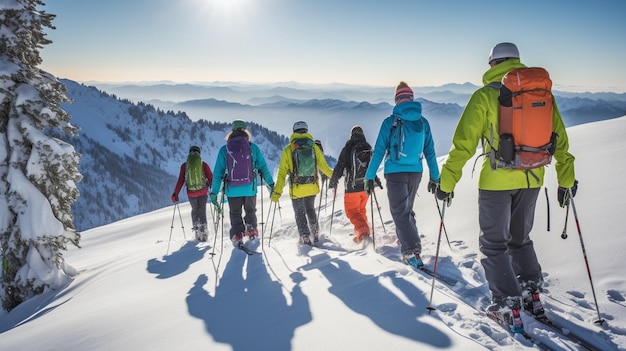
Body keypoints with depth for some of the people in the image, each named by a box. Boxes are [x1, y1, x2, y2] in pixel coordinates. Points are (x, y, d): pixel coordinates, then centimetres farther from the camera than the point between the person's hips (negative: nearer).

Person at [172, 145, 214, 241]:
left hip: (191, 193, 1)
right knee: (202, 211, 7)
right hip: (203, 192, -1)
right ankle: (203, 231, 1)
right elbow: (211, 178, -2)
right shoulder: (204, 165, -3)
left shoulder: (184, 165, -1)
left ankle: (196, 229, 16)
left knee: (194, 210, 21)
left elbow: (180, 181, -2)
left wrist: (175, 194, 3)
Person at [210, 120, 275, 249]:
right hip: (250, 189, 0)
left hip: (232, 190, 0)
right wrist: (271, 184, 12)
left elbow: (218, 172, -1)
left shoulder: (224, 150, -1)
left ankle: (237, 235, 4)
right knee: (250, 211, 25)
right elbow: (263, 167, 0)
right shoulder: (253, 147, -3)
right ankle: (251, 229, 14)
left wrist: (214, 192, 3)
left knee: (235, 214, 17)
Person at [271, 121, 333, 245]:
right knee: (310, 209, 25)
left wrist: (277, 191, -6)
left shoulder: (288, 150, -7)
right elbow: (324, 167, 6)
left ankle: (306, 239, 8)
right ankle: (315, 234, 31)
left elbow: (282, 172, -8)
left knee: (300, 214, 11)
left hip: (297, 189, -3)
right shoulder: (314, 147, -3)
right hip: (312, 187, 3)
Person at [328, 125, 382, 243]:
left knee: (352, 211, 0)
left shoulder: (348, 149, -9)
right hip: (366, 186, 5)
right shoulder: (369, 148, 7)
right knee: (361, 210, 20)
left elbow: (339, 167, -9)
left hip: (353, 186, -5)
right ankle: (362, 232, 22)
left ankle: (363, 231, -18)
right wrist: (376, 180, 33)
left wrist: (333, 181, 4)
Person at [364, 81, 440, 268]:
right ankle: (406, 243, 28)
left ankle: (413, 251, -14)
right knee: (407, 210, 22)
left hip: (395, 173, -4)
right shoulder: (423, 122, 4)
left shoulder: (390, 122, -6)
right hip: (415, 172, 4)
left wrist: (369, 176, -2)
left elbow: (379, 151, -7)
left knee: (400, 212, -2)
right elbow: (430, 152, 7)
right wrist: (435, 177, 15)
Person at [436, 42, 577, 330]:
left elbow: (464, 143, -12)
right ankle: (531, 292, 27)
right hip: (532, 179, 5)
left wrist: (447, 181, -7)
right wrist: (566, 180, 17)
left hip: (497, 180, -5)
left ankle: (507, 304, 9)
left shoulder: (485, 95, -8)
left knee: (493, 244, 9)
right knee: (520, 238, 24)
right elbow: (559, 139, 9)